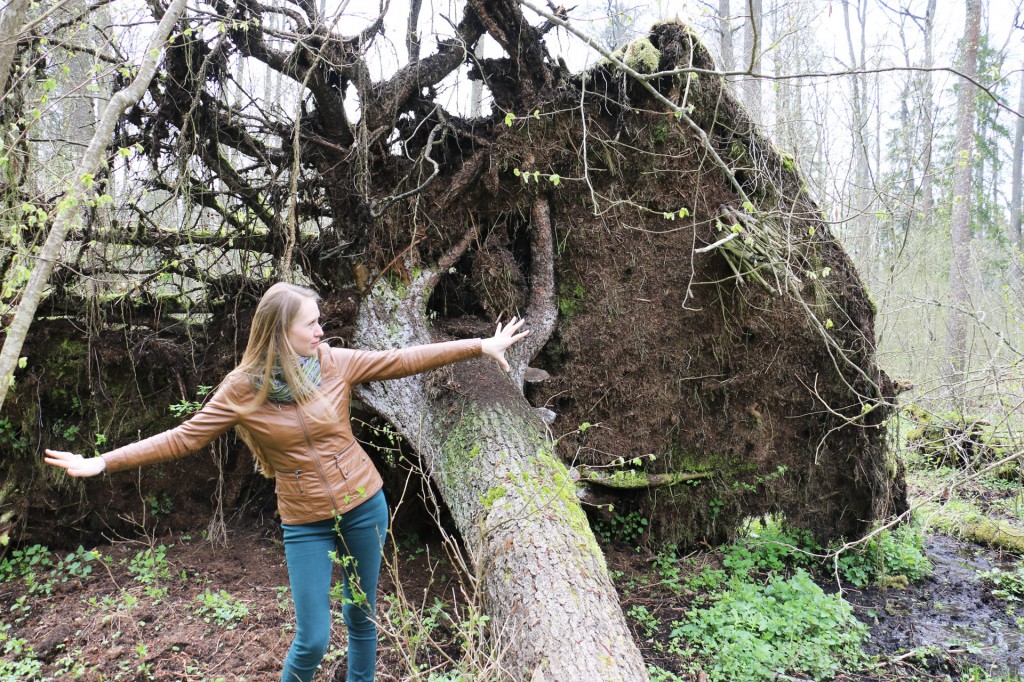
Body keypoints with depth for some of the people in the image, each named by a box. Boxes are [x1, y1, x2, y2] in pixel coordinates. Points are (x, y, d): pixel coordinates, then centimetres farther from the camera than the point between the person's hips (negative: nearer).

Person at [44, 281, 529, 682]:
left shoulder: (335, 363, -8)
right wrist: (103, 462, -11)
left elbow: (404, 360, -6)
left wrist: (481, 347, -7)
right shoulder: (243, 388, -11)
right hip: (306, 523, -1)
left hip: (364, 506, 2)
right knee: (312, 640, 2)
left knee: (362, 617, 16)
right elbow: (184, 437, -6)